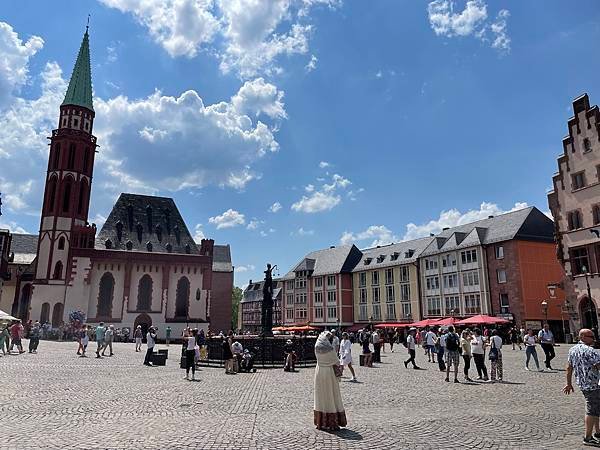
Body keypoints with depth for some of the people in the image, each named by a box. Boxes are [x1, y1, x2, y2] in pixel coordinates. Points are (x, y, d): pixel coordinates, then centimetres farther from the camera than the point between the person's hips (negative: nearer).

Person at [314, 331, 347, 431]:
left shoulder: (317, 347, -4)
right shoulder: (330, 348, -16)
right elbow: (336, 362, -6)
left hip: (319, 371, 5)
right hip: (329, 372, -5)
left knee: (321, 397, 13)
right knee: (331, 397, 4)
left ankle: (320, 423, 18)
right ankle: (332, 423, 7)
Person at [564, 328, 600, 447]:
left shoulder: (572, 349, 9)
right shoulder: (589, 351, -18)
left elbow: (569, 368, 15)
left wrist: (569, 383, 21)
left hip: (581, 383, 9)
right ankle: (588, 438, 6)